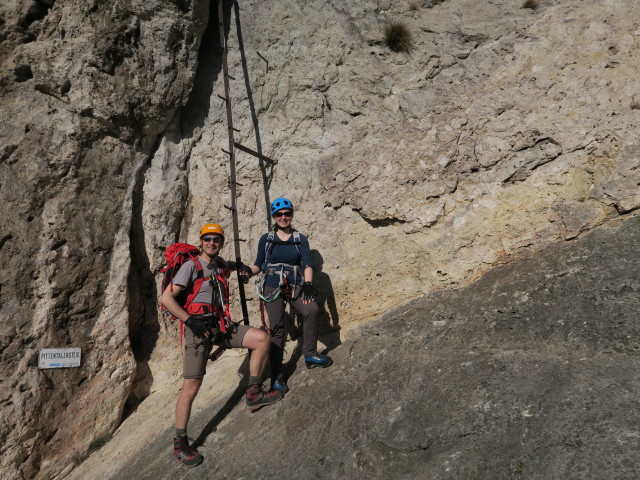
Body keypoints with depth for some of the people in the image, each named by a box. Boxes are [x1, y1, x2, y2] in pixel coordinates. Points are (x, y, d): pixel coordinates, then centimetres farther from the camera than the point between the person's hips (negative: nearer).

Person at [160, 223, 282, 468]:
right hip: (199, 327, -6)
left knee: (262, 338, -7)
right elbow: (166, 298, -13)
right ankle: (180, 443, 8)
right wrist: (190, 320, -17)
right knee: (191, 387, -7)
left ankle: (254, 393, 6)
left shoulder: (220, 265, 12)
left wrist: (237, 265, 21)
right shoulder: (191, 266, -8)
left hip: (221, 325, 7)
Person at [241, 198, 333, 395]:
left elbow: (307, 263, -5)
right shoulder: (266, 239, 6)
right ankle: (276, 375, 5)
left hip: (295, 286, 1)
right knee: (277, 329, -4)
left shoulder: (300, 239, 5)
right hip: (272, 288, 0)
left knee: (311, 309, -26)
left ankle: (310, 354, -9)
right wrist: (248, 272, -9)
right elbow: (259, 264, 12)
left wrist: (308, 285, -20)